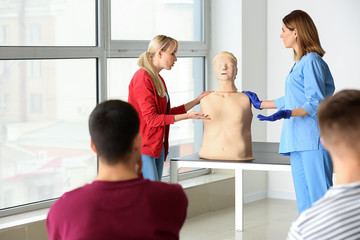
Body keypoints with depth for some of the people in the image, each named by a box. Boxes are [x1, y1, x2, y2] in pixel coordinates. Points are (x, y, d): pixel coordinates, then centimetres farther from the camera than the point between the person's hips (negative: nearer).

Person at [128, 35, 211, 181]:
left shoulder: (158, 79, 15)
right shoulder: (142, 78, -14)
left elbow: (166, 113, 18)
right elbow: (151, 118, -19)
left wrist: (197, 101, 18)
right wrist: (187, 116, -23)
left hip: (158, 146, 9)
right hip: (143, 147, -9)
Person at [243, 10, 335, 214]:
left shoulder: (311, 61, -10)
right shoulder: (300, 63, 19)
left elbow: (316, 103, -15)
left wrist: (287, 114, -27)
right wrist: (260, 104, 41)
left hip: (313, 138, -10)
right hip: (299, 140, 10)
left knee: (319, 194, -10)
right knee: (304, 198, 9)